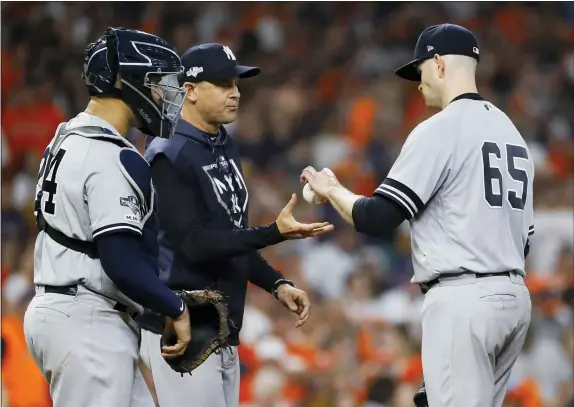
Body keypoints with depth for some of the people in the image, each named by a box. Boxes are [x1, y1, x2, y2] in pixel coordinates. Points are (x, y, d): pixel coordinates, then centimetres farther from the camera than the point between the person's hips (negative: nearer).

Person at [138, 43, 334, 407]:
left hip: (223, 332, 9)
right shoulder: (169, 156, -14)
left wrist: (277, 284, 9)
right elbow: (195, 244, -21)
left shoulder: (226, 149, 15)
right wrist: (275, 233, -28)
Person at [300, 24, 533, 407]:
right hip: (514, 296, 9)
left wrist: (331, 189, 5)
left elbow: (376, 218, -13)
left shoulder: (439, 130, -9)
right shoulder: (511, 131, 17)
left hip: (463, 300, -9)